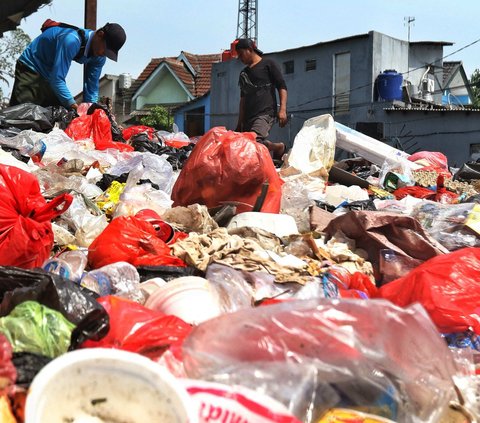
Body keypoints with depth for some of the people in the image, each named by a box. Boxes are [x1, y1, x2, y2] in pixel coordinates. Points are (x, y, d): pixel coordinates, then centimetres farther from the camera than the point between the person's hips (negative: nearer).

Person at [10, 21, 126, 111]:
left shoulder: (99, 57, -11)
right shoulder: (72, 41, -36)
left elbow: (92, 87, -4)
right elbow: (57, 79, -39)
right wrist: (76, 108, -41)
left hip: (52, 76, 8)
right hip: (31, 68, -8)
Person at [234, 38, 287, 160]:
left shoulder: (268, 64, 7)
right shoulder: (243, 73, 27)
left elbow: (282, 87, 0)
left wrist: (282, 109, -14)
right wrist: (240, 123, 24)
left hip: (265, 113, -8)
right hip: (248, 117, 8)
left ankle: (279, 148, -6)